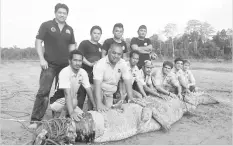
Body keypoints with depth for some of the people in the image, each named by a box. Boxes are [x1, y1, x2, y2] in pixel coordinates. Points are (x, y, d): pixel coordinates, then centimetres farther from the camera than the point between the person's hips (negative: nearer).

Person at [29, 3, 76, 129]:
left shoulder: (69, 29, 12)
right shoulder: (46, 25, 1)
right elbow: (38, 42, -3)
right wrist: (42, 59, -12)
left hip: (66, 65, 4)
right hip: (50, 65, -4)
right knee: (43, 92, -8)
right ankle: (35, 120, 1)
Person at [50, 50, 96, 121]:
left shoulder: (83, 72, -8)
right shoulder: (64, 72, -26)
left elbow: (89, 90, -5)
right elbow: (67, 93, -35)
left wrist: (95, 106, -12)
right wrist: (71, 112, -44)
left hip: (71, 103, 6)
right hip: (59, 102, -6)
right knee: (74, 101, -33)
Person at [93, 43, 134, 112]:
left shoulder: (123, 63, -9)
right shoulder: (100, 64, -23)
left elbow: (127, 81, -9)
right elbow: (97, 84, -31)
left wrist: (131, 99, -17)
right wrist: (99, 104, -40)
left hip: (110, 93, 4)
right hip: (99, 91, -4)